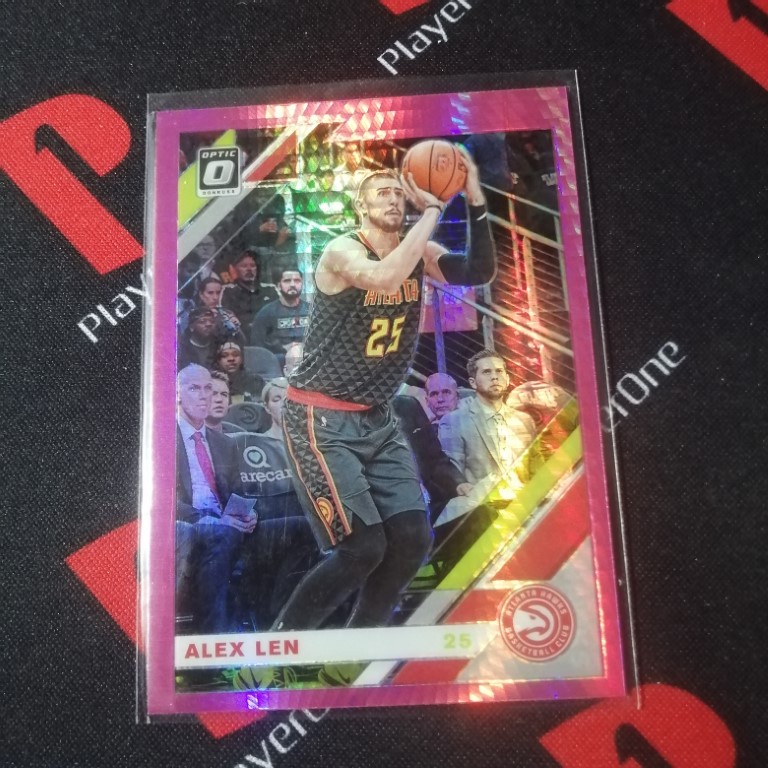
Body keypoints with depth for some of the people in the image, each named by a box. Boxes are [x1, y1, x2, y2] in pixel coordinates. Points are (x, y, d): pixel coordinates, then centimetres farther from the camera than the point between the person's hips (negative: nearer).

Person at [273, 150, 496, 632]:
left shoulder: (418, 253, 8)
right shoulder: (342, 251, -12)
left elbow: (480, 274, -6)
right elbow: (384, 278, -34)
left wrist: (476, 201, -15)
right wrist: (433, 210, -24)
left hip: (378, 419, 7)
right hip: (322, 419, -7)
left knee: (413, 538, 1)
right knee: (363, 546, -12)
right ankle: (282, 639, 12)